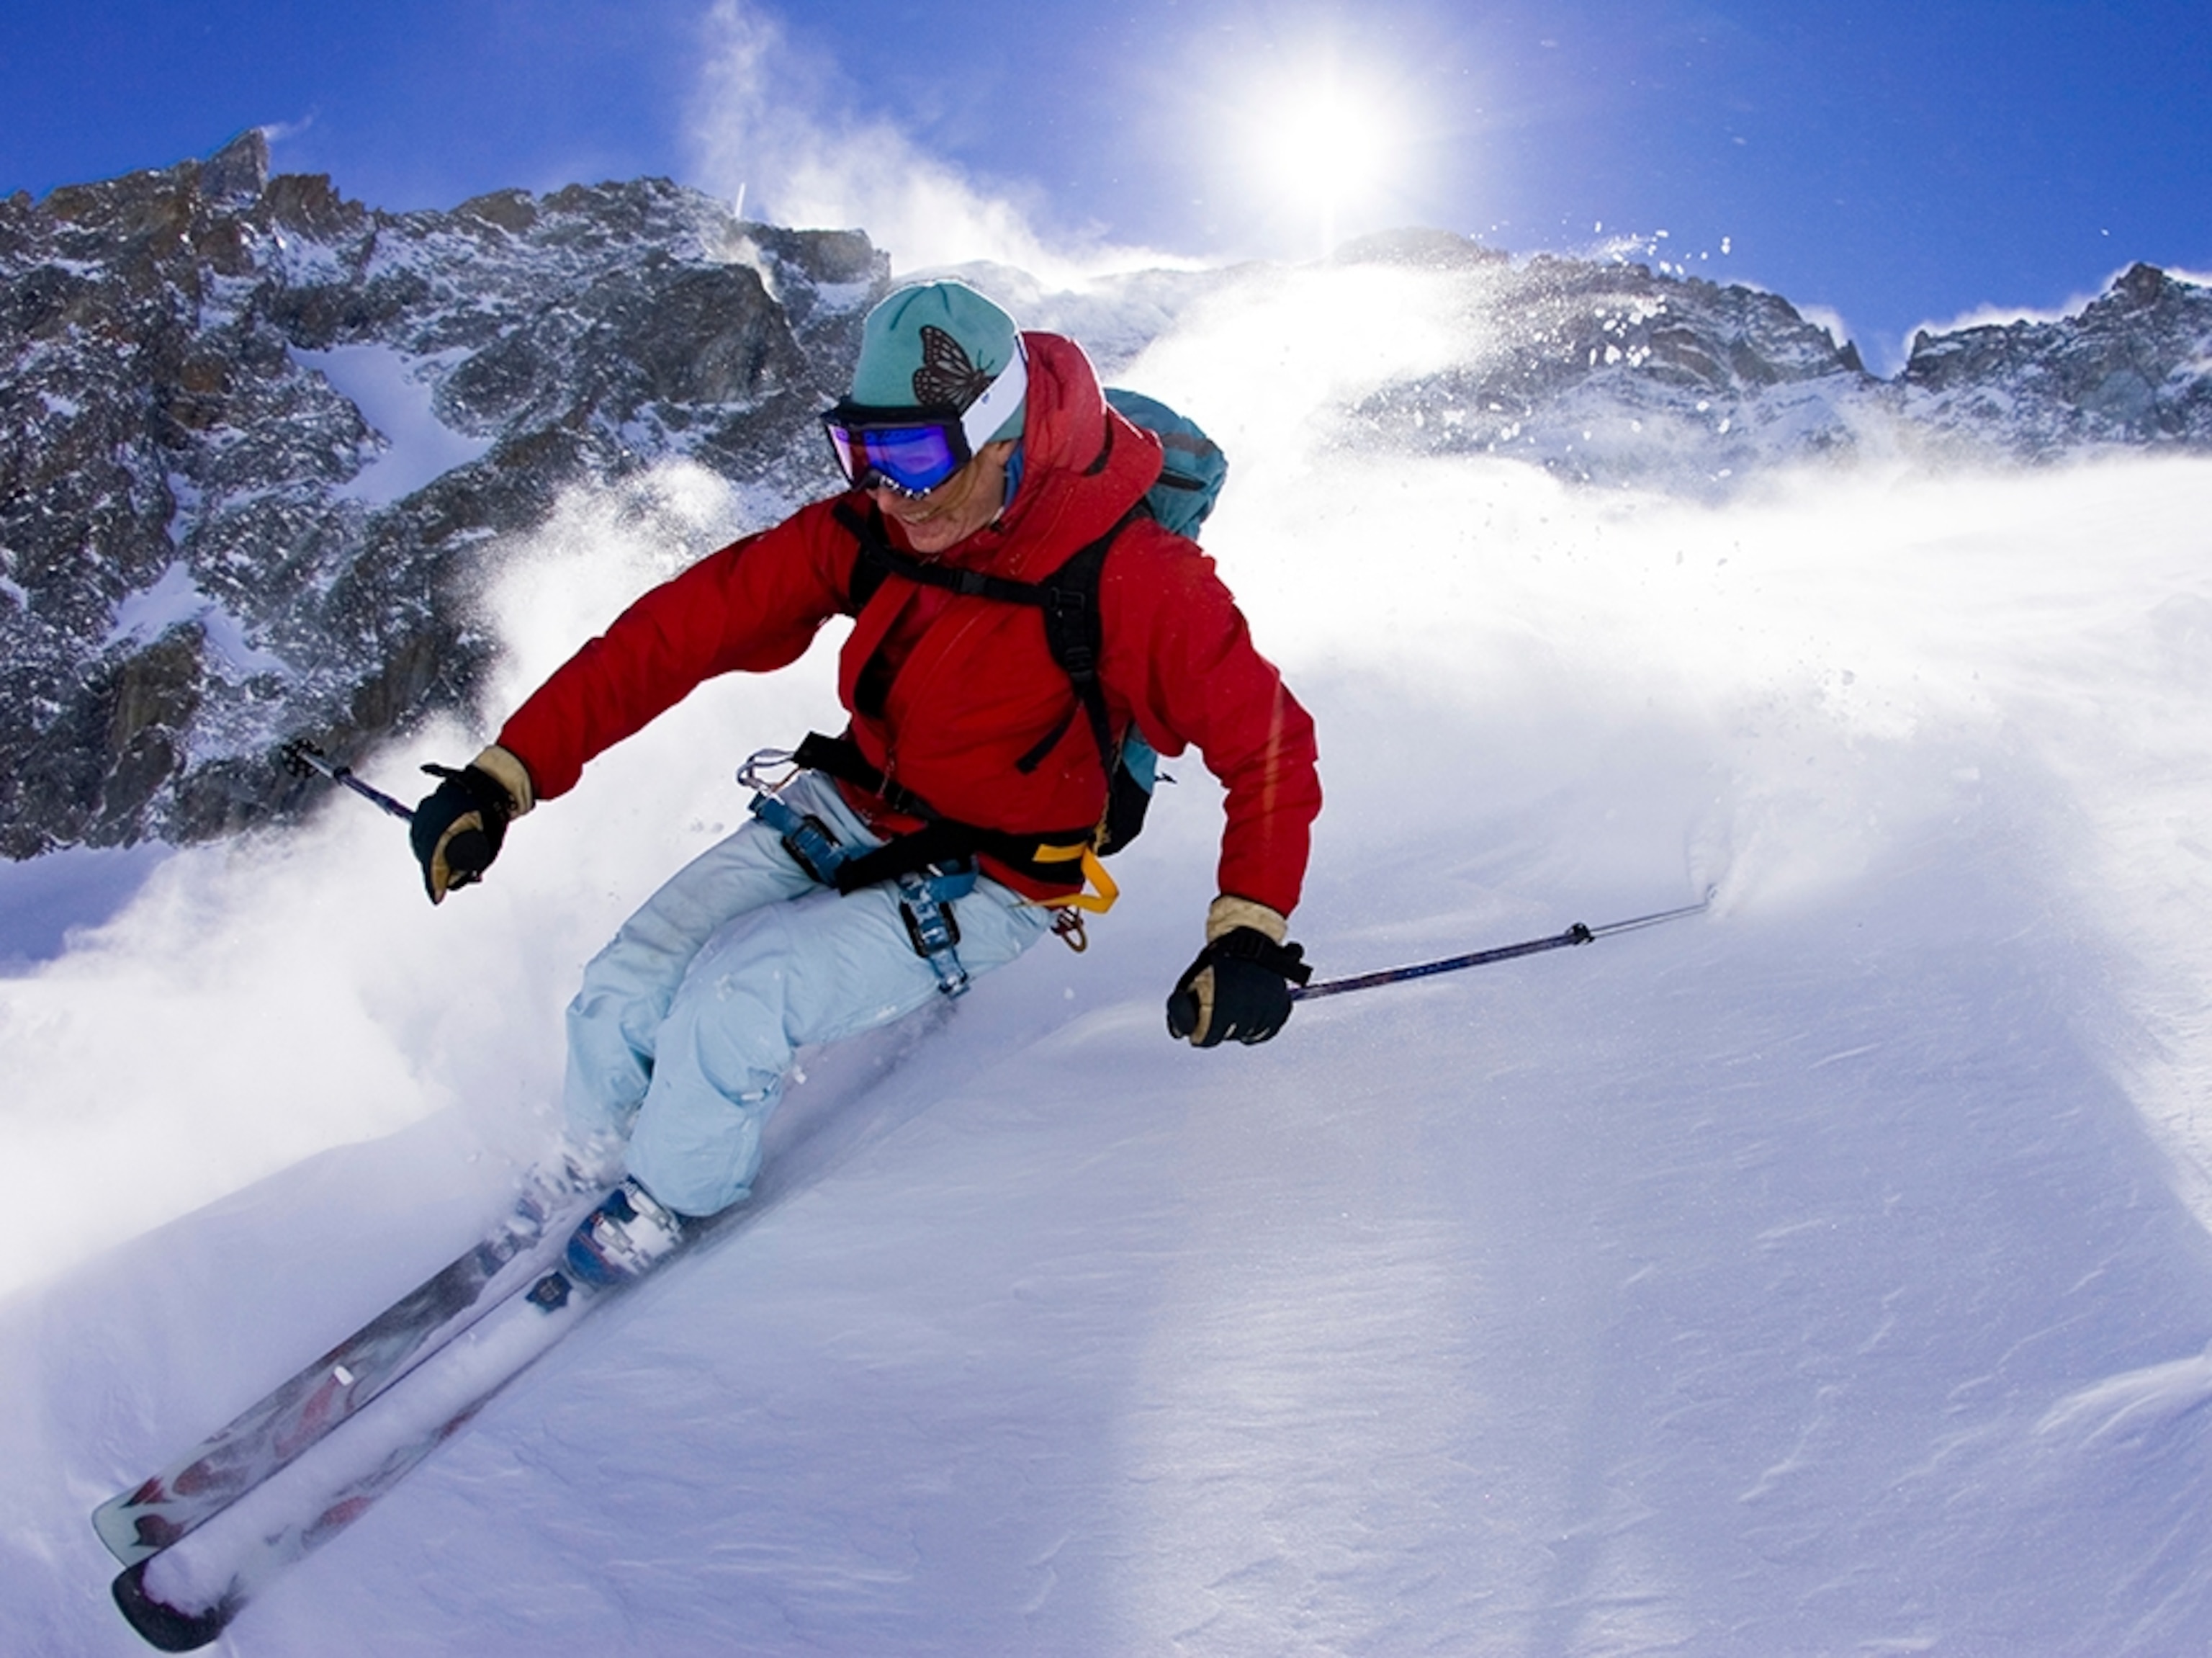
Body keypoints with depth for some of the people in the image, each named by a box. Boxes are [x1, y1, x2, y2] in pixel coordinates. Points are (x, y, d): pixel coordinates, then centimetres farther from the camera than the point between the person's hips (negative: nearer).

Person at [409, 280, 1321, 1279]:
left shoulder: (1128, 578, -26)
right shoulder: (867, 531, -12)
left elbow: (1268, 744, -20)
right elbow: (684, 627, -11)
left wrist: (1251, 928, -34)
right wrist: (508, 773, -16)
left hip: (983, 883, -5)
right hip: (843, 812, 5)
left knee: (734, 1001, -23)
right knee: (622, 997, -4)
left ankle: (661, 1214, 9)